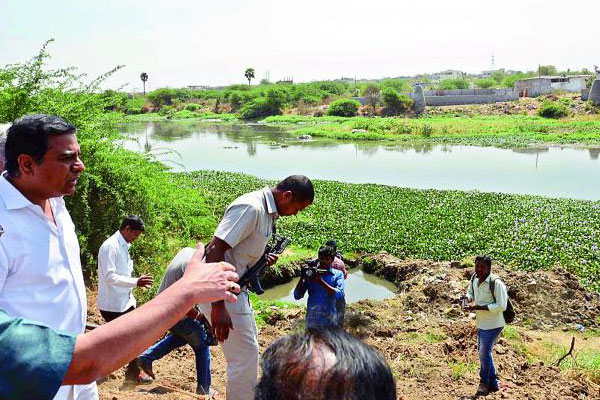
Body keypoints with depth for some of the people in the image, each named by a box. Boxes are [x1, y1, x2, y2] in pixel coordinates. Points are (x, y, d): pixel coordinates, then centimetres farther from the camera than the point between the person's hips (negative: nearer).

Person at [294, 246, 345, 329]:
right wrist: (302, 277, -14)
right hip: (312, 320, 1)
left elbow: (340, 294, -14)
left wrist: (321, 282, -21)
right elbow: (297, 296, 0)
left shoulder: (337, 274, 3)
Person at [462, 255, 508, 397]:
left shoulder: (496, 283, -23)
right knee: (483, 352, 18)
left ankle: (484, 383, 21)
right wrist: (467, 299, -6)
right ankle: (493, 383, 35)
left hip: (492, 325, -8)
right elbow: (470, 292, 19)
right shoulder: (474, 280, 0)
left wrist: (478, 307, -28)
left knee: (484, 353, -2)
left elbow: (501, 306, -25)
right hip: (481, 324, 8)